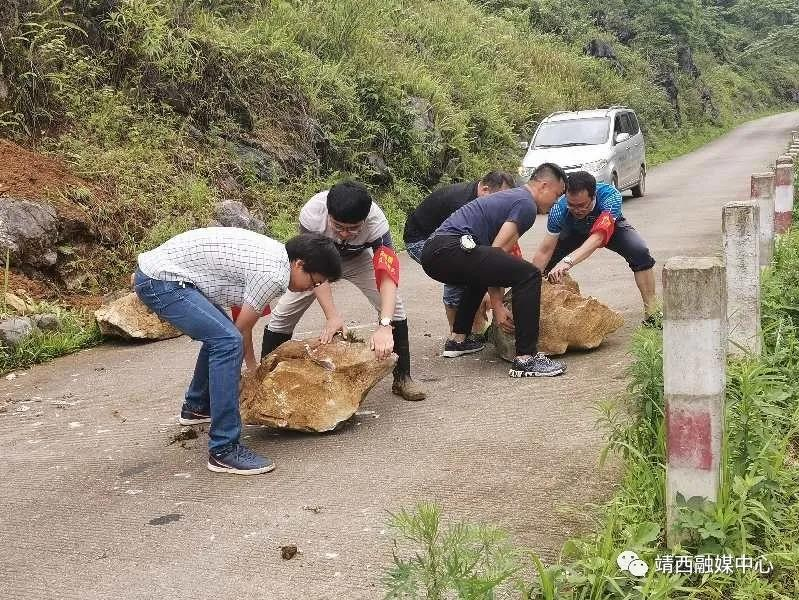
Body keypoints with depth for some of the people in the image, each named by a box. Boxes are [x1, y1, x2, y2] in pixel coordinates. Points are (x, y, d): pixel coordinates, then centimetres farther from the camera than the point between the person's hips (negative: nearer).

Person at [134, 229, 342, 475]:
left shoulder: (273, 252, 11)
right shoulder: (274, 276, -18)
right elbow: (243, 328, -5)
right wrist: (251, 366, 11)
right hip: (161, 281, -11)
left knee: (220, 332, 25)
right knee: (228, 341, -21)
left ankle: (196, 407, 45)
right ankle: (224, 450, -18)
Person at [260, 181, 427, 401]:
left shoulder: (376, 221, -39)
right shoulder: (312, 213, -40)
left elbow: (388, 275, -46)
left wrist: (384, 326, -58)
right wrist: (332, 315, -44)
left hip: (358, 258, 0)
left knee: (393, 306, -16)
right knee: (283, 313, -9)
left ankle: (402, 378, -2)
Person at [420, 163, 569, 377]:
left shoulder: (512, 196, 30)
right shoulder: (526, 205, 0)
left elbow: (492, 263, 26)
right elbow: (497, 251, -7)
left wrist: (497, 304, 19)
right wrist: (497, 305, 2)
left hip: (431, 254, 11)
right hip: (450, 249, -11)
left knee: (482, 272, 40)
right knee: (528, 275, -15)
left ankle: (457, 339, 38)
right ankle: (525, 359, -17)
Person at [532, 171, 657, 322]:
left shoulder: (611, 196, -42)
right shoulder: (559, 209, -36)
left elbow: (598, 237, -54)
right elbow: (545, 252, -31)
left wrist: (568, 261, -68)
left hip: (611, 228, -2)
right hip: (575, 233, 2)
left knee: (640, 253, -27)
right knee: (548, 263, -17)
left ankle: (651, 312, -16)